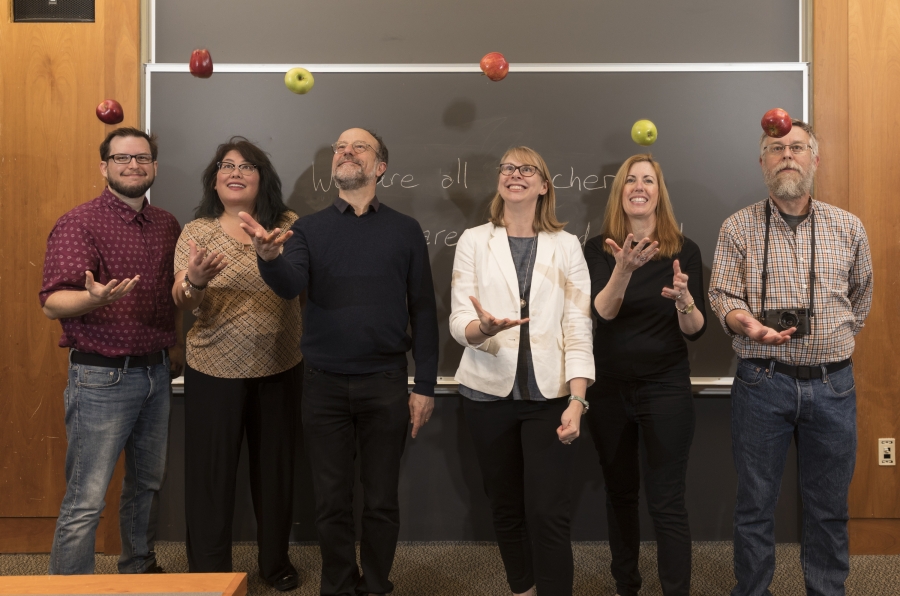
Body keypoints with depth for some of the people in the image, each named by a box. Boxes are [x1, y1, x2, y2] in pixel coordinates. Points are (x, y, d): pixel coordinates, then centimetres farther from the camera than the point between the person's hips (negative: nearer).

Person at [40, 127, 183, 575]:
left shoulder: (167, 225, 10)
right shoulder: (79, 223, -9)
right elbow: (53, 302, -18)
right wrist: (95, 298, -38)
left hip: (156, 371, 7)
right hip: (102, 377, -6)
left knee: (147, 483, 19)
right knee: (85, 501, -4)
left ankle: (139, 569, 37)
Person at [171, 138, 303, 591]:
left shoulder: (289, 225, 1)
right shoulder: (197, 231, -2)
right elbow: (182, 302, -10)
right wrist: (194, 281, -31)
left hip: (279, 368, 2)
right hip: (214, 370, -1)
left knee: (275, 467, 14)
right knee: (211, 471, 5)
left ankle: (276, 561, 34)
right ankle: (209, 571, 24)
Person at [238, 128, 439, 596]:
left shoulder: (405, 230, 2)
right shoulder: (309, 228, 5)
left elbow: (423, 312, 2)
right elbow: (290, 285, -14)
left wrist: (425, 385, 0)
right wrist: (270, 257, -36)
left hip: (385, 382, 0)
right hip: (324, 385, 1)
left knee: (381, 500, 10)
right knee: (331, 500, 10)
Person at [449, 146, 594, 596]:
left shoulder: (566, 246, 5)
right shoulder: (473, 241, 5)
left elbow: (579, 328, -1)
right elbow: (459, 321, -3)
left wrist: (577, 400, -11)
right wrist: (482, 327, -26)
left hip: (549, 394, -1)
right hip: (488, 393, 1)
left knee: (548, 513, -7)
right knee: (506, 506, 12)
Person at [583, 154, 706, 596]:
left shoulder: (684, 250, -3)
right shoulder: (597, 249, -2)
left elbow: (696, 331, -5)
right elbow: (602, 313, -17)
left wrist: (684, 299, -27)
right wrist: (624, 269, -35)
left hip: (666, 388, -1)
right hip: (609, 389, 2)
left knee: (666, 502, -2)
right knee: (619, 492, 14)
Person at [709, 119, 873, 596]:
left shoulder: (848, 228, 6)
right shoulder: (738, 228, 1)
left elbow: (861, 295, 20)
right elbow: (722, 295, -3)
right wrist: (748, 324, -23)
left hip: (832, 383, 2)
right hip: (761, 382, -1)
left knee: (829, 505, 11)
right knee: (755, 503, 7)